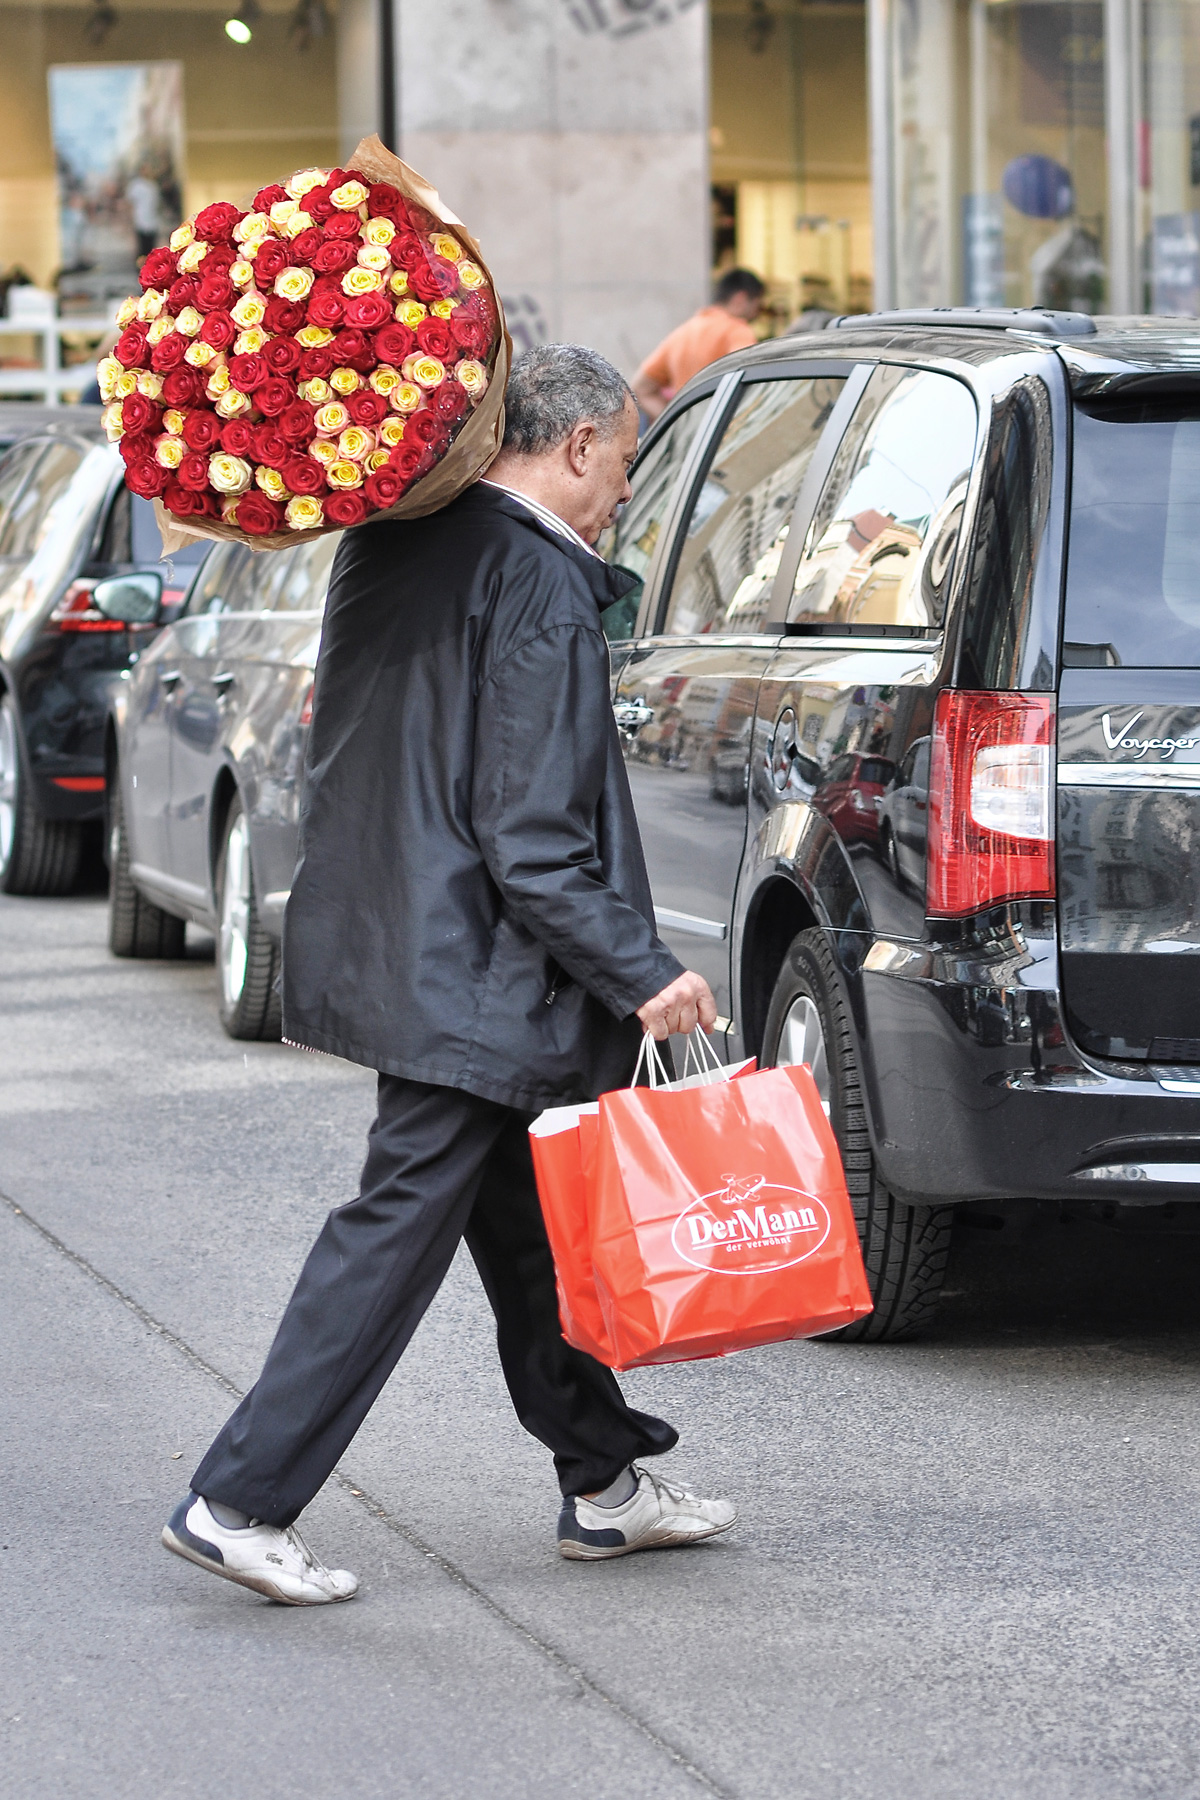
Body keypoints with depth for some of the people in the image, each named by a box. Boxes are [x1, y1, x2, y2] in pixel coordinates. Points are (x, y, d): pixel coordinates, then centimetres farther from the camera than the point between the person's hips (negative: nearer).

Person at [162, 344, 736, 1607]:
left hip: (393, 948, 9)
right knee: (397, 1231, -3)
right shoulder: (541, 592, -19)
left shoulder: (394, 546, 6)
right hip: (467, 979, -9)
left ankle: (604, 1480, 27)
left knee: (524, 1230, 17)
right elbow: (532, 839, -22)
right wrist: (642, 973, -19)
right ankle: (240, 1501, -1)